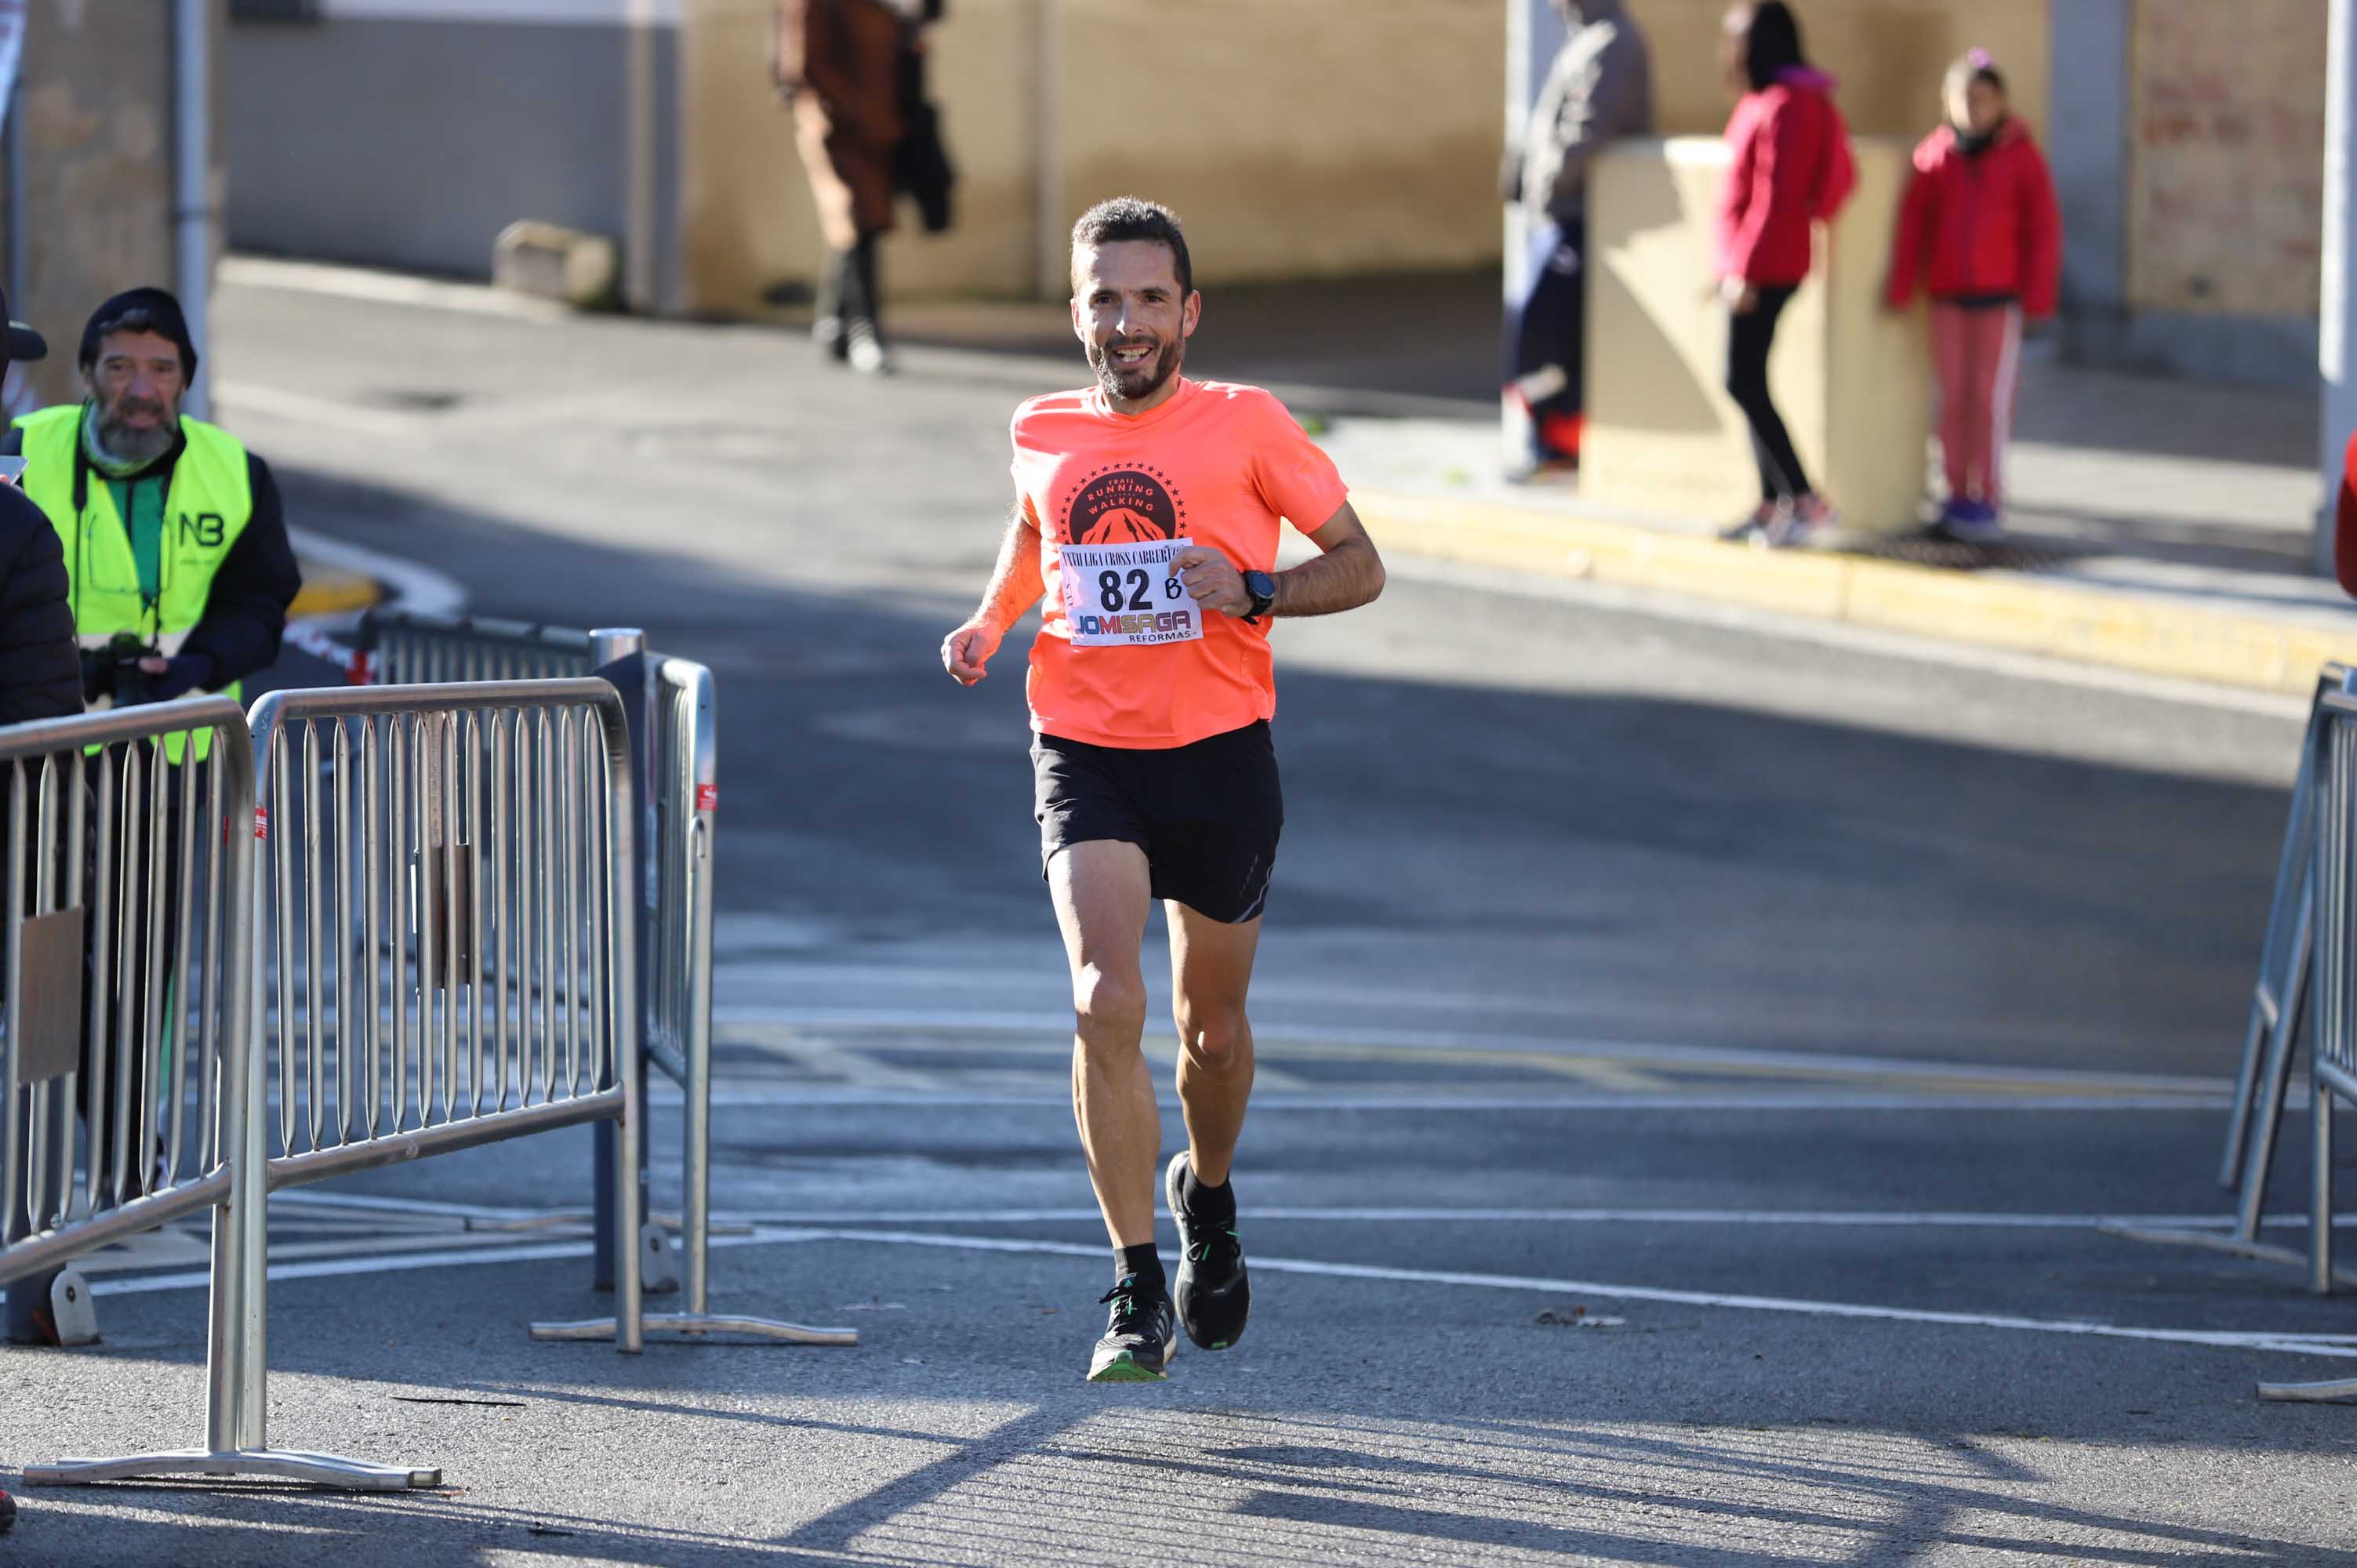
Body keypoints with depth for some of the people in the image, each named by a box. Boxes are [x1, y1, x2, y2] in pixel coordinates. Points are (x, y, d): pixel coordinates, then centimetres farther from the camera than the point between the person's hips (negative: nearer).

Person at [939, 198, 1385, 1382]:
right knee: (1107, 1002, -19)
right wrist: (991, 619, 7)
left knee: (1212, 1028, 13)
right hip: (1084, 751, 1)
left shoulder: (1246, 426, -5)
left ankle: (1207, 1198, 46)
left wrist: (1255, 592, -17)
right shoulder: (1042, 433, 3)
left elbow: (1360, 566, 0)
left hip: (1220, 752, 0)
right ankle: (1137, 1295, -15)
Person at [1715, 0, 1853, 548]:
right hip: (1750, 269, 10)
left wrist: (1747, 271, -21)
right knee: (1749, 385, 11)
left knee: (1744, 385, -10)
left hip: (1766, 270, -10)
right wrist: (1733, 265, 21)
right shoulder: (1764, 102, 14)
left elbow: (1777, 196, -20)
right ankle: (1771, 503, 15)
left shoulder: (1785, 107, -16)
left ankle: (1807, 500, -8)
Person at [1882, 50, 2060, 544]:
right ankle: (1958, 494, 14)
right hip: (1948, 295, 3)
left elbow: (2043, 228, -1)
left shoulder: (2020, 155, -3)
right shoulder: (1935, 154, 2)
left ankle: (1988, 499, 1)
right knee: (1953, 397, 6)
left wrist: (2038, 295, -4)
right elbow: (1914, 223, 5)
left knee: (1991, 395, -5)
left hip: (1999, 296, -3)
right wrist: (1899, 289, 2)